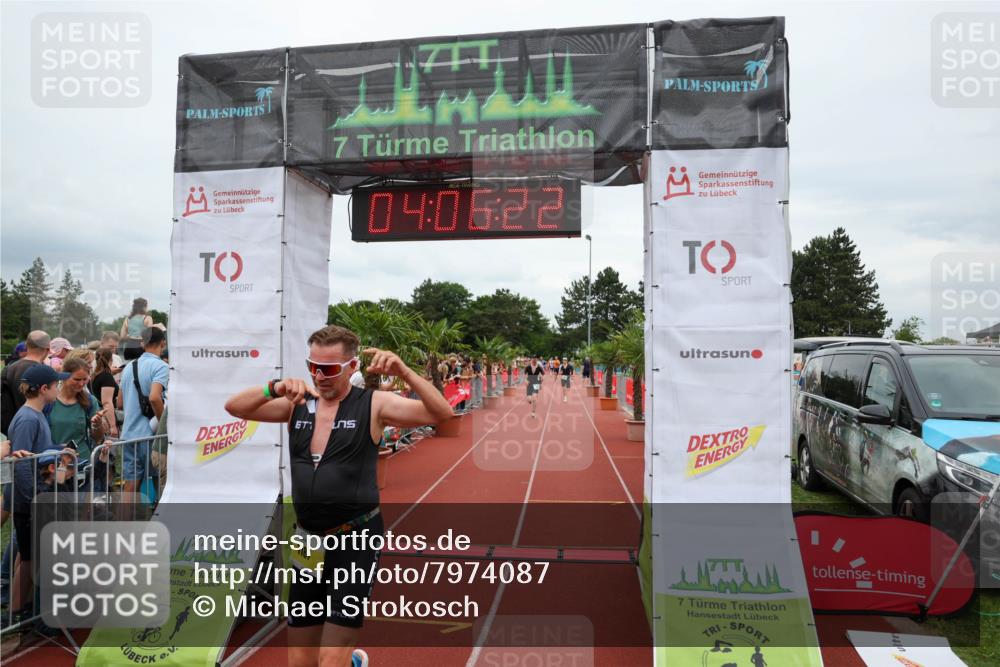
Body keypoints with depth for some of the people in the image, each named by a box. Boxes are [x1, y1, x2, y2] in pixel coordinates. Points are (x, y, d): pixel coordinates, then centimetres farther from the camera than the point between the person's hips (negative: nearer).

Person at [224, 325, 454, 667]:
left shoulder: (373, 405, -8)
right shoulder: (297, 403, 4)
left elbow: (442, 414, -18)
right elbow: (234, 407, -3)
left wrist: (403, 372, -32)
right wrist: (276, 387, -22)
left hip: (355, 540, -5)